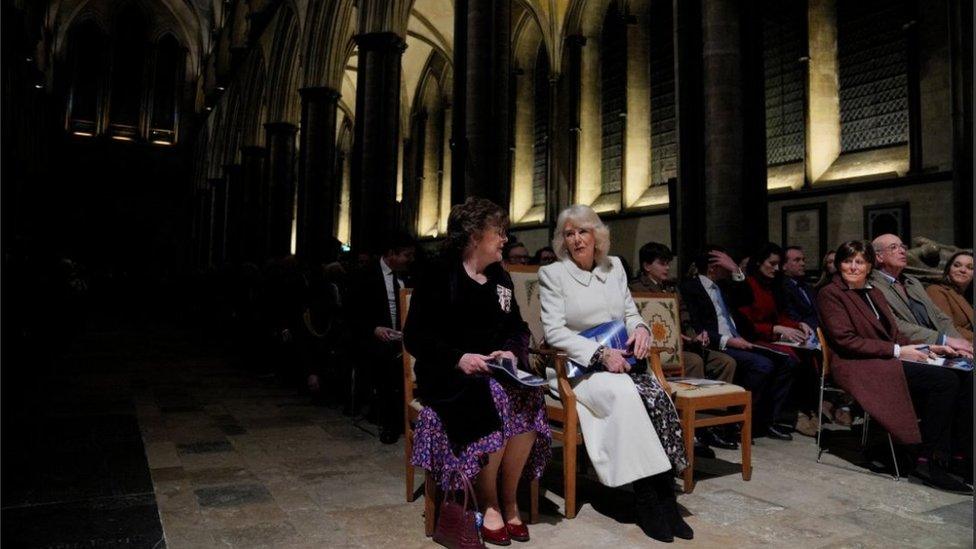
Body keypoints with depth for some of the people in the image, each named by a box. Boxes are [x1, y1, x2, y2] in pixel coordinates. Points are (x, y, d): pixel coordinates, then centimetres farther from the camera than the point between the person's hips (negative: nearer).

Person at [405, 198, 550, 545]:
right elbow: (415, 337, -8)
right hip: (449, 374, -5)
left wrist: (511, 350, -6)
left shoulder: (500, 277, 15)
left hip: (496, 372, 5)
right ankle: (488, 505, -12)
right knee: (491, 403, -33)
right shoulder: (440, 277, -3)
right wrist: (458, 358, -23)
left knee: (527, 400, -26)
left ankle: (509, 500, -9)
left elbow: (517, 328, 18)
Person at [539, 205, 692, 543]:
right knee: (625, 393, -33)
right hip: (577, 368, -4)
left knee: (657, 395, -27)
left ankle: (664, 497, -20)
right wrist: (601, 353, -20)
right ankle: (647, 500, -22)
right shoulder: (552, 274, 0)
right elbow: (554, 332, -9)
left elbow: (630, 312, 20)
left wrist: (640, 327, -5)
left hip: (619, 362, 4)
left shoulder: (614, 266, 15)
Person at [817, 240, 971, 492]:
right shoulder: (830, 294, -3)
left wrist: (927, 347, 3)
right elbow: (845, 340, -12)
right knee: (944, 379, -24)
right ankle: (930, 461, -17)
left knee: (964, 376, -12)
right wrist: (897, 351, -15)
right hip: (860, 367, -8)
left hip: (888, 359, 8)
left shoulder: (874, 292, 22)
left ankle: (963, 454, -7)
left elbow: (894, 332, 20)